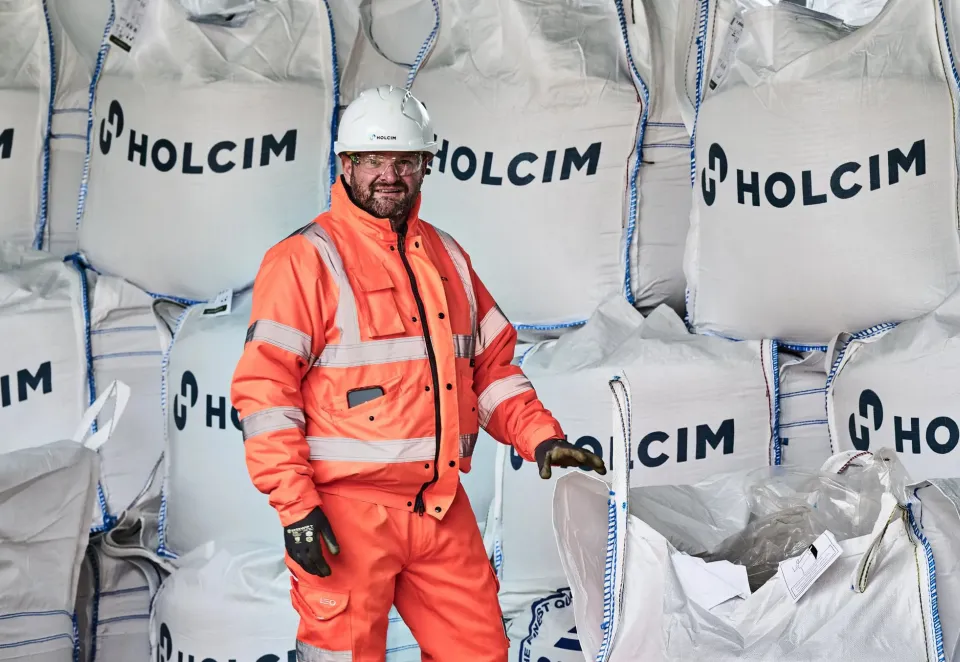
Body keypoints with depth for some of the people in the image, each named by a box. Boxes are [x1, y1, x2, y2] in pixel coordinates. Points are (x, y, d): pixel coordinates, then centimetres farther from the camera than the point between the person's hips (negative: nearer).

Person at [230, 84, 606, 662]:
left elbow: (491, 365, 19)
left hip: (442, 508, 6)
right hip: (346, 512, -6)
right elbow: (264, 386, -11)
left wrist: (540, 437, 3)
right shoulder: (307, 258, -6)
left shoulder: (446, 256, 15)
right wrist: (294, 504, -17)